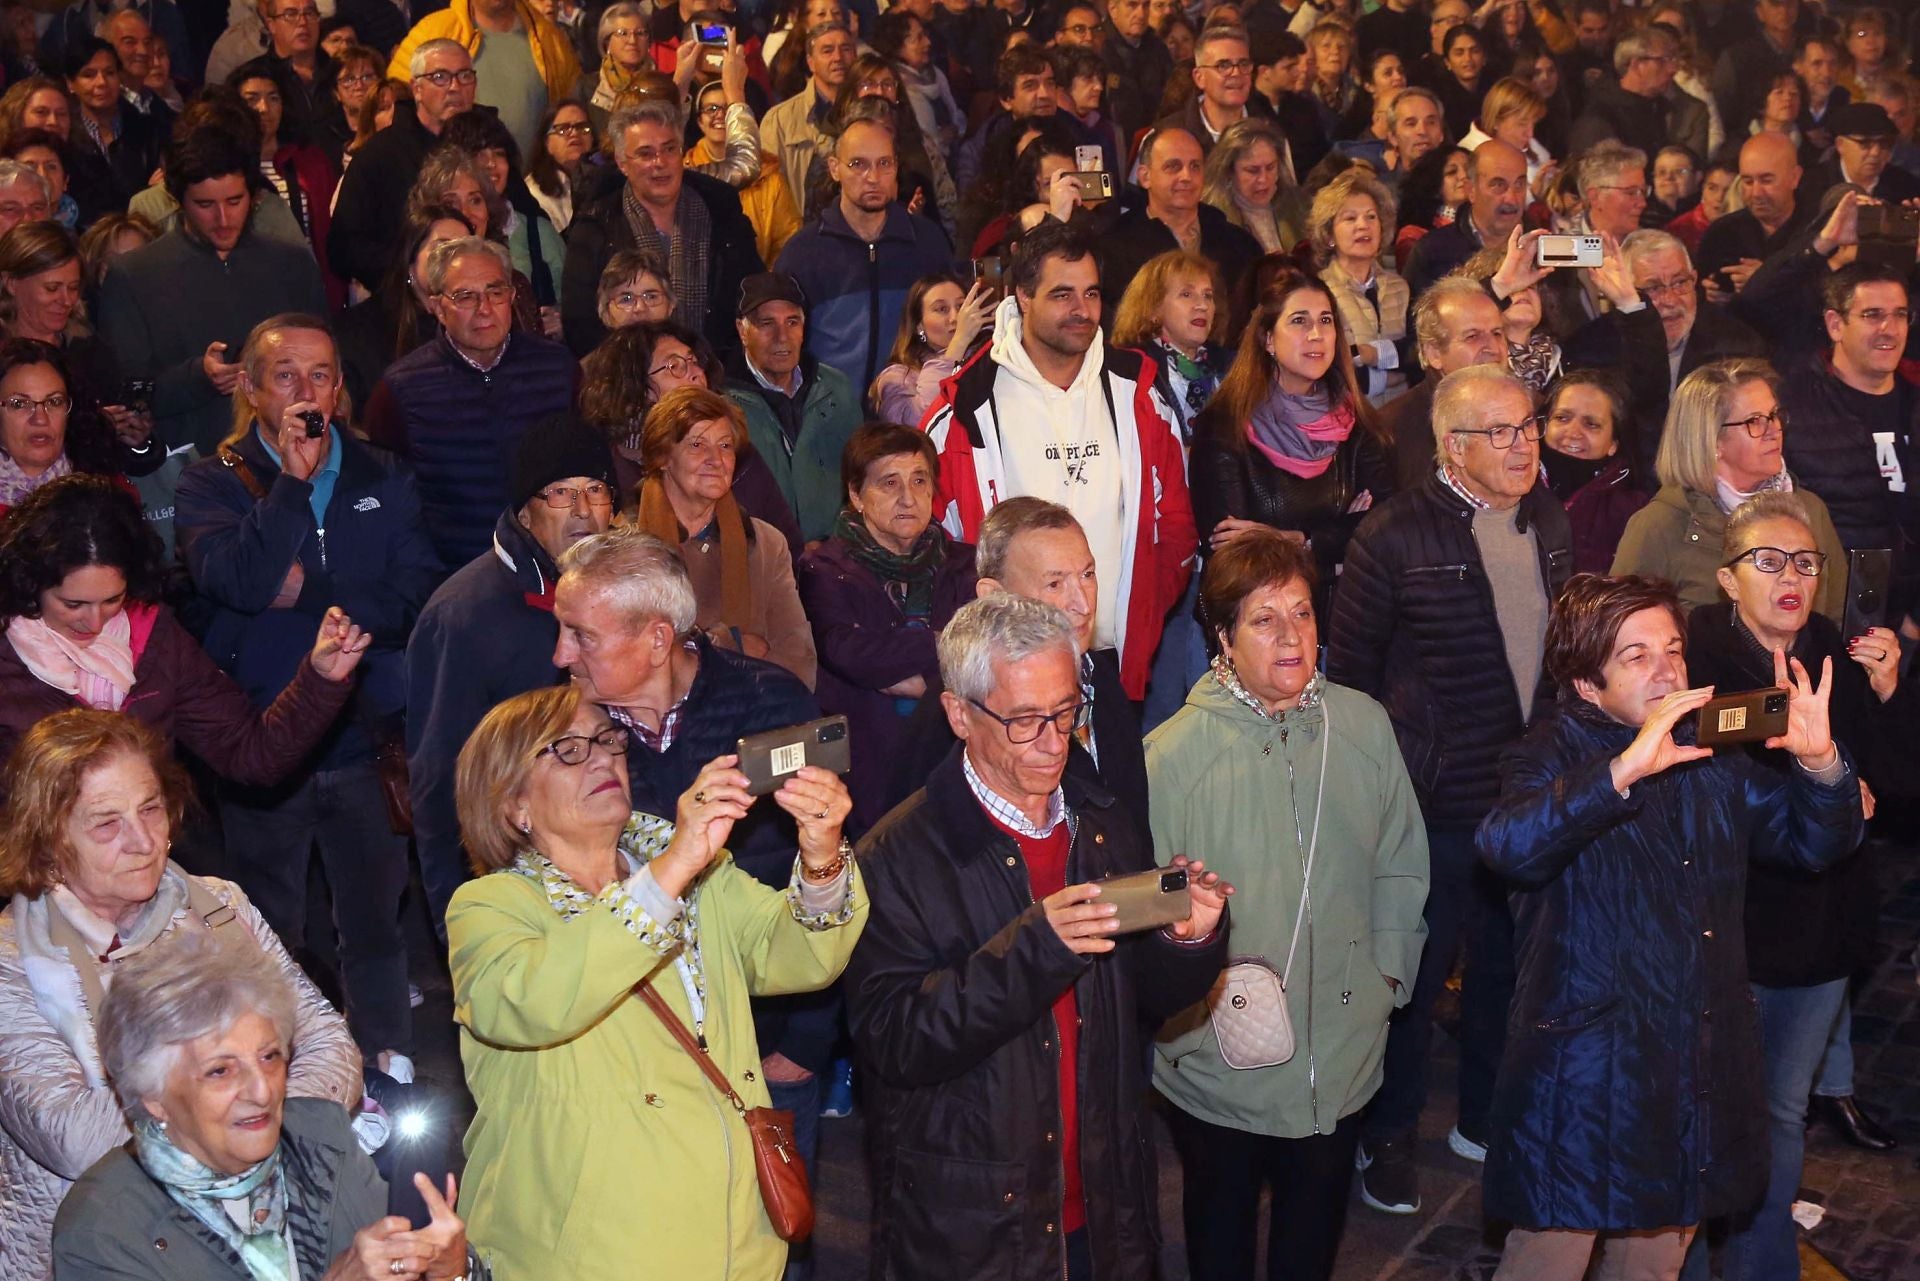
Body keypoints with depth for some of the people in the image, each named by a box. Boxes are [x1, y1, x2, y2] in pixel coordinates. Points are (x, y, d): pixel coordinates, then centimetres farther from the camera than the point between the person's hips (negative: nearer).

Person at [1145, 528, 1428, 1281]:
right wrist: (1190, 994, -17)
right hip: (1218, 1057, -2)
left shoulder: (1363, 725, -5)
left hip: (1341, 1048, 3)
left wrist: (1386, 971, 2)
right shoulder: (1175, 752, -16)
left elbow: (1401, 866, 5)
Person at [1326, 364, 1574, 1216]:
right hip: (1435, 801, -6)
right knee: (1415, 974, 8)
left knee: (1507, 966, 18)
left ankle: (1485, 1117, 36)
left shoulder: (1550, 522, 4)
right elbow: (1351, 664, -9)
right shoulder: (1395, 534, -15)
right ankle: (1388, 1136, 26)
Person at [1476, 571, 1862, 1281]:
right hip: (1584, 1082, -6)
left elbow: (1817, 841, 13)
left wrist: (1821, 763, -8)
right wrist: (1624, 769, -39)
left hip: (1701, 1081, 6)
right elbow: (1507, 846, -30)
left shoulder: (1713, 759, 9)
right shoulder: (1555, 754, -9)